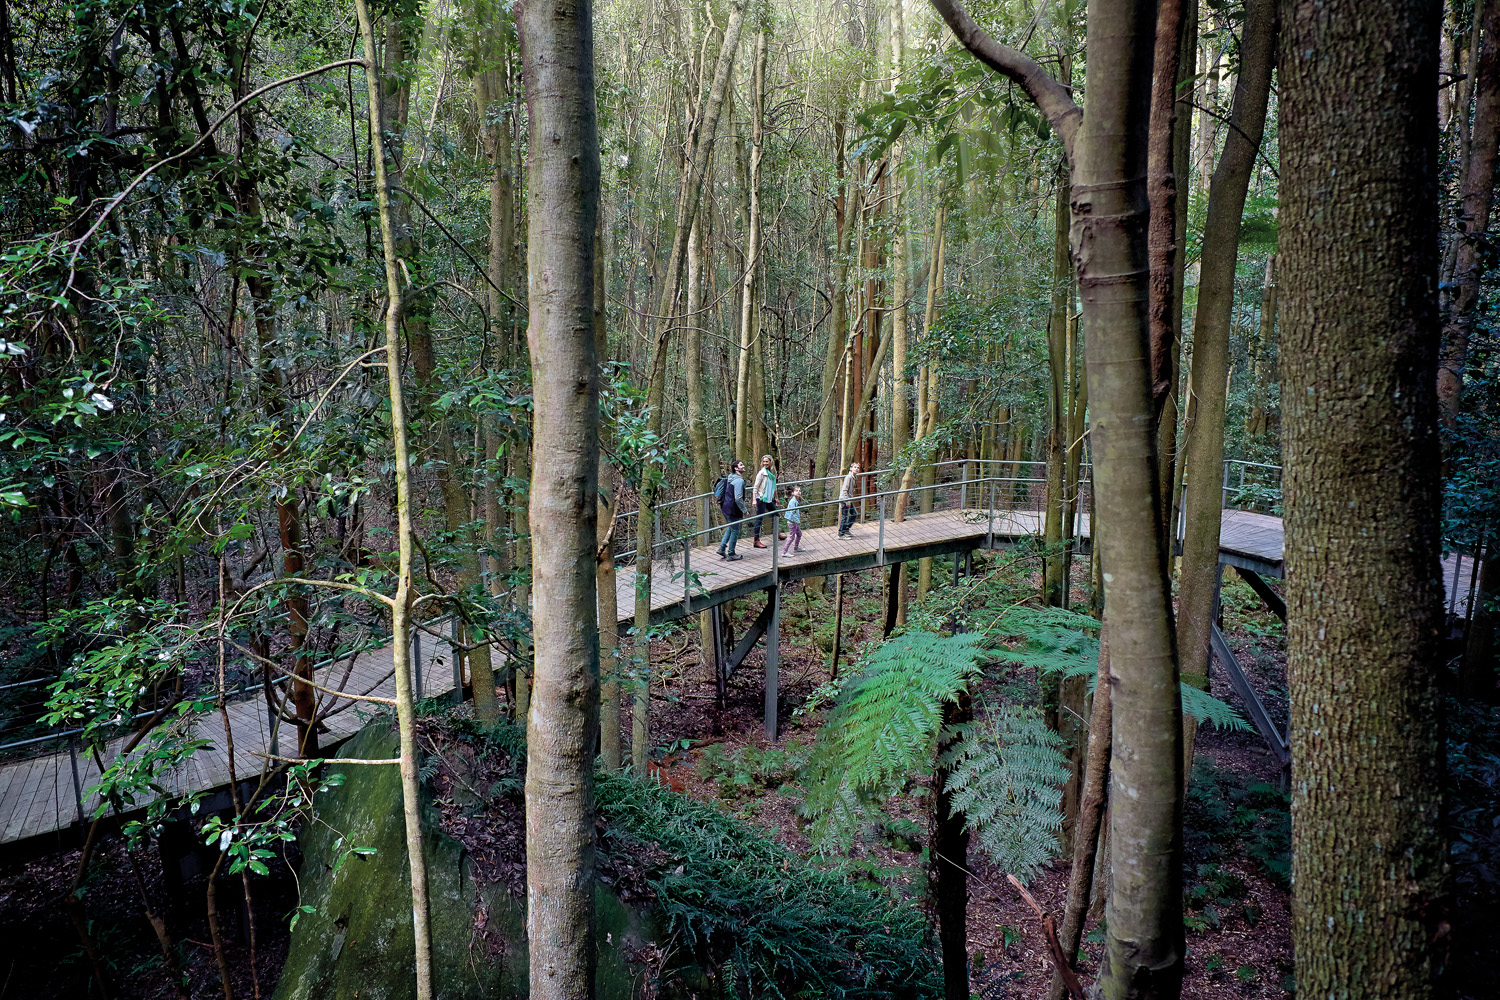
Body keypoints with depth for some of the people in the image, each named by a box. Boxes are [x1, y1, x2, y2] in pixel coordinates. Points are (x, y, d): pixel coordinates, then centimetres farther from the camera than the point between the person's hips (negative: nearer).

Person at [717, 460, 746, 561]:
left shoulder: (730, 478, 11)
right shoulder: (739, 480, -19)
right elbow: (738, 498, -24)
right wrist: (744, 510, -14)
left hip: (725, 507, 9)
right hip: (732, 510, -9)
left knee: (730, 528, 24)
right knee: (735, 530, 4)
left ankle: (721, 548, 22)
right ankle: (731, 554, 12)